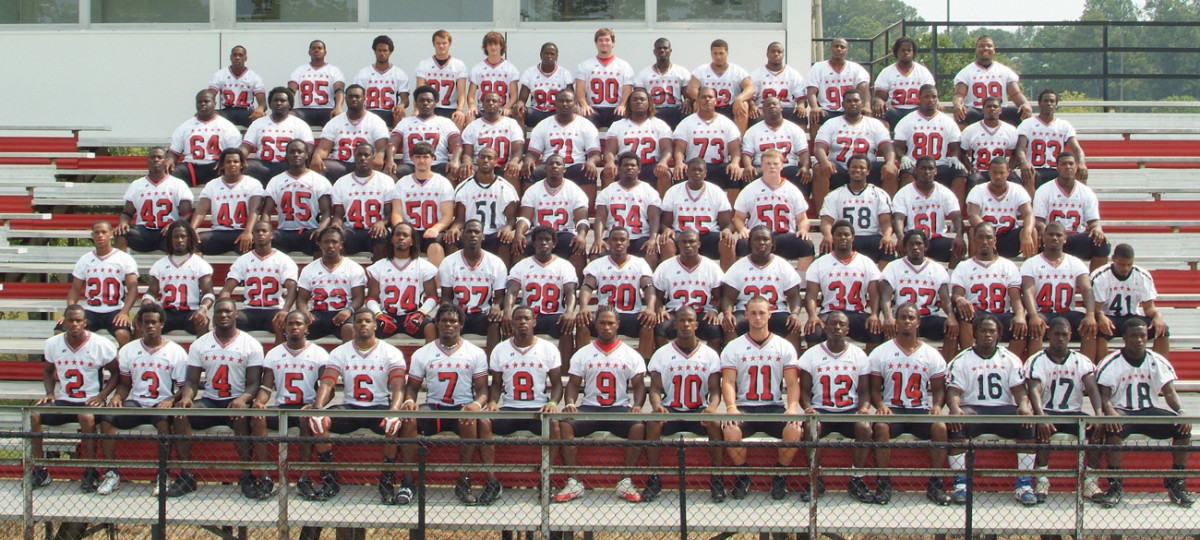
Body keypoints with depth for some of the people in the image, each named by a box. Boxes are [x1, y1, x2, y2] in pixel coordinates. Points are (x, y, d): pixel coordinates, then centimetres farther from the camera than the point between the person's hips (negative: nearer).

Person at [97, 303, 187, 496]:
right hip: (136, 403, 4)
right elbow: (125, 384, 19)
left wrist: (171, 400, -19)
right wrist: (117, 396, -4)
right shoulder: (128, 350, 14)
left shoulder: (176, 352, 4)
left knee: (164, 418, -38)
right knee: (106, 416, -25)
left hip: (162, 404, -3)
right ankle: (112, 474, -19)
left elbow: (183, 387, 1)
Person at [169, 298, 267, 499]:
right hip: (209, 401, 3)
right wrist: (186, 397, -18)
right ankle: (186, 476, -21)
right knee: (180, 411, -26)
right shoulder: (200, 344, 11)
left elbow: (254, 383, -3)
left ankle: (247, 477, -25)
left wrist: (243, 399, -26)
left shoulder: (251, 345, 3)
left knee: (242, 416, -37)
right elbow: (191, 380, 6)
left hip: (237, 401, -3)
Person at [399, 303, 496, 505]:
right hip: (433, 408, 2)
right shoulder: (422, 354, 13)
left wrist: (477, 404, -21)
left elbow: (482, 388, 3)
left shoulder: (476, 353, 9)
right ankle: (407, 481, -24)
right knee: (408, 417, -30)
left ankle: (464, 482, -25)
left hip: (463, 407, -1)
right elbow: (412, 386, 11)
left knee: (471, 419, -37)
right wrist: (409, 401, -13)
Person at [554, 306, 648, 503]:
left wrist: (637, 405, -17)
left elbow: (639, 385, 4)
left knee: (639, 426, -33)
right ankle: (573, 482, -25)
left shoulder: (631, 355, 11)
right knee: (564, 424, -29)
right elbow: (573, 383, 8)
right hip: (589, 408, 1)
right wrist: (569, 403, -14)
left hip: (620, 409, -1)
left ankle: (626, 483, -24)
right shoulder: (582, 354, 12)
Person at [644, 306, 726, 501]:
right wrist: (656, 405, -24)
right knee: (653, 422, -31)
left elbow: (715, 389, 0)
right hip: (670, 410, 0)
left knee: (715, 423, -32)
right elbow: (655, 387, 0)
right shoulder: (662, 354, 6)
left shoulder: (710, 354, 7)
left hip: (699, 411, 0)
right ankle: (653, 480, -23)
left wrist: (712, 406, -24)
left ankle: (717, 480, -20)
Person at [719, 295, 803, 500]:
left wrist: (793, 407, -16)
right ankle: (743, 476, -6)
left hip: (775, 407, 1)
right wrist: (731, 407, -21)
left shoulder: (785, 347, 11)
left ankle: (779, 477, -4)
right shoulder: (733, 348, 8)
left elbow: (792, 383, 4)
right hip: (744, 407, -1)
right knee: (730, 430, -33)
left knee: (795, 430, -30)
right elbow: (728, 382, -1)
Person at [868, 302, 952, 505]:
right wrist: (880, 405, -16)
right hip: (891, 409, -1)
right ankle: (883, 483, -23)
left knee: (940, 426, -29)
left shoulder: (932, 355, 11)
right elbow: (874, 388, 5)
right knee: (880, 426, -34)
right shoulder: (880, 353, 7)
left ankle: (935, 484, -16)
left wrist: (937, 405, -11)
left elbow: (938, 389, 11)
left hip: (921, 409, 1)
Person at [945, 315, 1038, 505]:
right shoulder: (962, 360, 10)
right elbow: (953, 390, -2)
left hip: (1004, 410, 2)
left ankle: (1025, 483, -25)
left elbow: (1019, 388, 5)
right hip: (972, 409, -1)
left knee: (1028, 418, -29)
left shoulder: (1010, 359, 16)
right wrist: (954, 408, -25)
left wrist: (1024, 405, -19)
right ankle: (960, 483, -30)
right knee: (956, 422, -35)